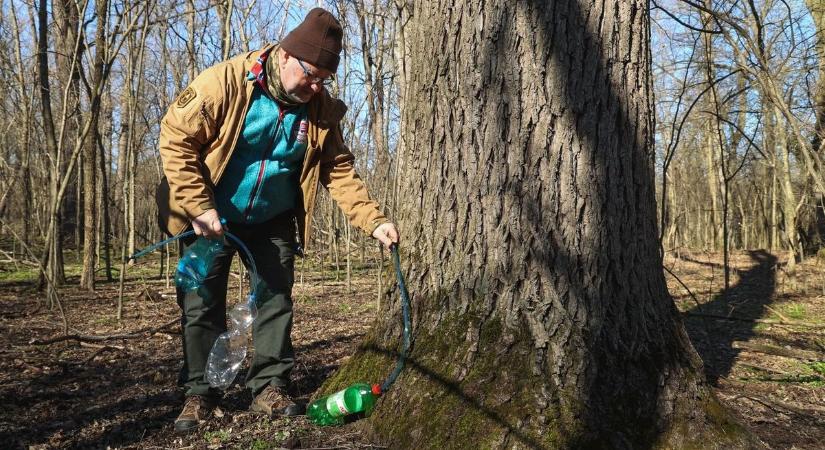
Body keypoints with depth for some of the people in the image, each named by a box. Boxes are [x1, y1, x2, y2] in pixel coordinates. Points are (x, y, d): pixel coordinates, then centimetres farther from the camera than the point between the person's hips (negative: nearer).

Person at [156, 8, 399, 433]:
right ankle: (199, 394, 15)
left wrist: (374, 220, -18)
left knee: (276, 300, 5)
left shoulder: (320, 109, -9)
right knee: (201, 303, 2)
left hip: (273, 221, 3)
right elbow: (176, 139, -19)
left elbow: (340, 171, -6)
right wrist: (199, 208, -24)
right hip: (212, 217, -3)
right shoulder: (224, 82, -22)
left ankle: (269, 387, 18)